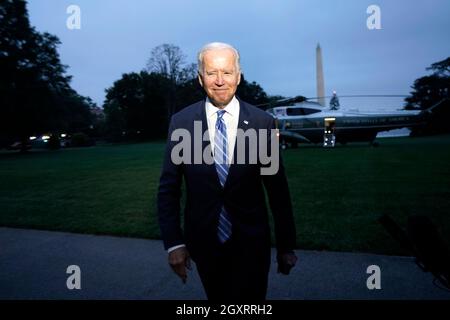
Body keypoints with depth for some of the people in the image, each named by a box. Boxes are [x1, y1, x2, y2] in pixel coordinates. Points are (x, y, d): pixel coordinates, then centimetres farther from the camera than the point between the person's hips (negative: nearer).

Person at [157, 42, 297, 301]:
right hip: (203, 242, 2)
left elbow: (278, 189, -3)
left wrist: (287, 245, 3)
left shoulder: (263, 122, -8)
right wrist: (173, 243, -8)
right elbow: (169, 188, -2)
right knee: (217, 297, 21)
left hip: (251, 242, -1)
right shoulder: (181, 122, -5)